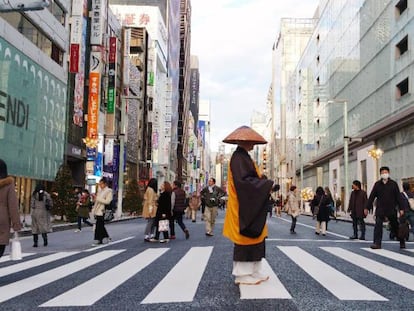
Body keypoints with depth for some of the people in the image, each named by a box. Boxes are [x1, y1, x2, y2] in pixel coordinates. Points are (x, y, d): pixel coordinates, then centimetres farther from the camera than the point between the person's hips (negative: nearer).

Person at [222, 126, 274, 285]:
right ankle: (243, 274, 3)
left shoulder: (243, 157, 17)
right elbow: (243, 181, -23)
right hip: (244, 206, -10)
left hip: (250, 206, 10)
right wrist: (267, 183, -16)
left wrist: (263, 181, 7)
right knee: (246, 237, -5)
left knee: (254, 237, 11)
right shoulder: (239, 157, -14)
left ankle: (254, 272, 17)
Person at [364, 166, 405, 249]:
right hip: (380, 210, 0)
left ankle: (402, 242, 32)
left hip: (391, 210, 0)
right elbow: (371, 197, 3)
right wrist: (367, 207, 0)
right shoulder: (377, 184, 3)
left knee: (395, 227, 13)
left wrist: (401, 208, -4)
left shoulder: (393, 184, 1)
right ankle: (377, 243, -10)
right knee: (378, 226, -11)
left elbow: (398, 197, 1)